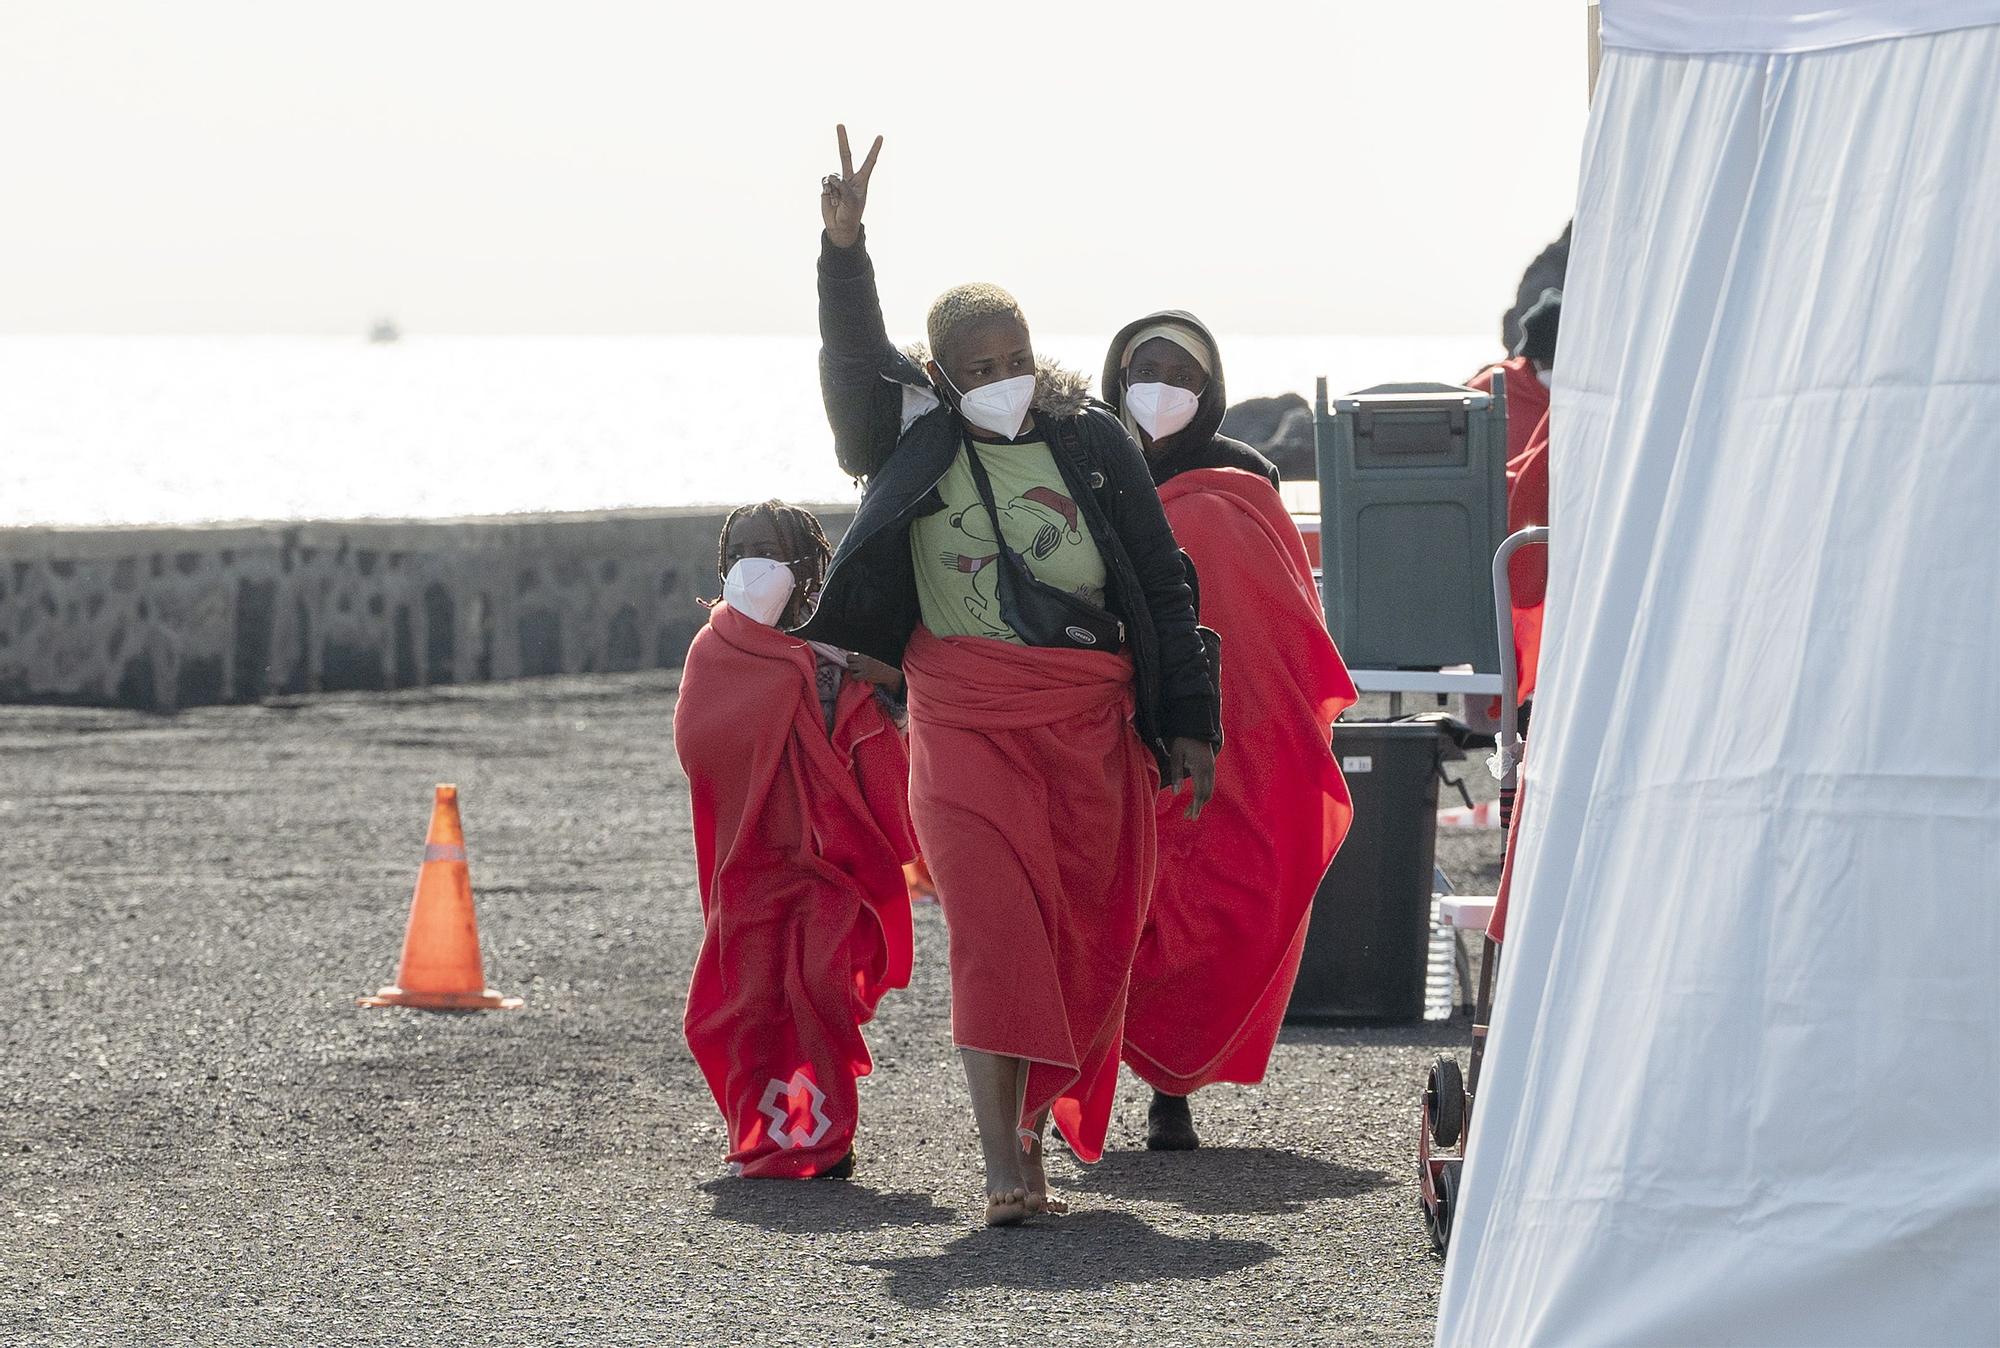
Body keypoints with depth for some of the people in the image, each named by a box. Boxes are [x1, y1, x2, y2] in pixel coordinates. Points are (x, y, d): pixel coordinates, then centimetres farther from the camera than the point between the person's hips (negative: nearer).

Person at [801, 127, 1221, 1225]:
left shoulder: (1093, 443, 7)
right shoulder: (912, 438, 6)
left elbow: (1164, 587, 8)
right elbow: (853, 357, -12)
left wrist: (1188, 723, 4)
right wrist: (843, 246, -27)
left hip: (1090, 717, 2)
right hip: (964, 714, -2)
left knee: (1090, 931, 4)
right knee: (993, 919, -13)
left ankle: (1038, 1111, 25)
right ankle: (1004, 1165, -16)